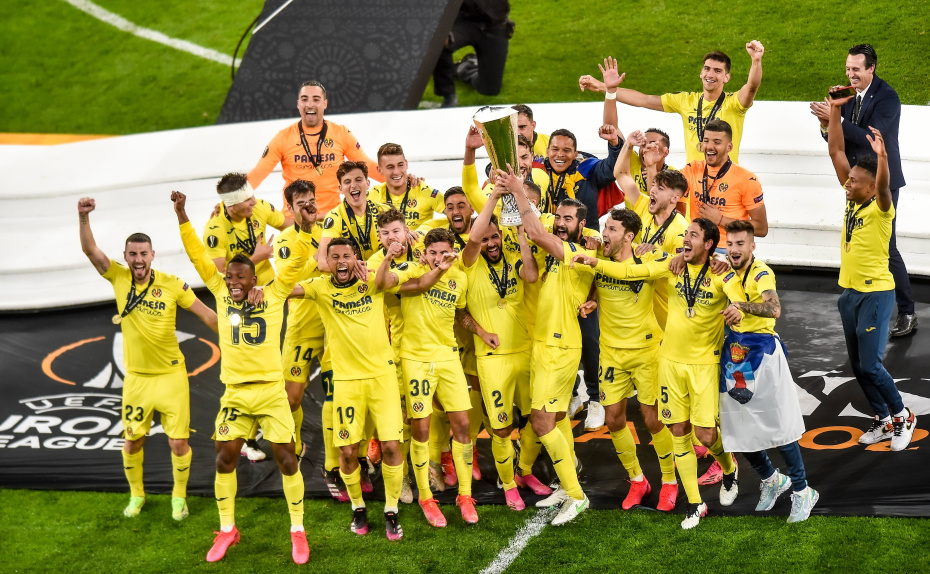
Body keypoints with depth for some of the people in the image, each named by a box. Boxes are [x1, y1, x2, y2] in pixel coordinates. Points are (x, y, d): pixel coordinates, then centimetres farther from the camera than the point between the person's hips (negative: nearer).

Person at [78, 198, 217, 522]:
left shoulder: (172, 285, -10)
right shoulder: (119, 278, -5)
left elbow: (205, 313, -2)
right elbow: (90, 249, -15)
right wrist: (84, 217, -30)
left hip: (171, 374, -2)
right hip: (136, 377, 2)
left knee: (179, 441, -1)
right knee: (132, 441, 10)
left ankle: (179, 496, 21)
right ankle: (136, 495, 32)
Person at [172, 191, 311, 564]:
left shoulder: (274, 295, -1)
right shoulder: (221, 293, 3)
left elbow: (296, 263, -7)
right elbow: (198, 255, 2)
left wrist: (306, 229, -21)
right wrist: (181, 215, -4)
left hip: (271, 391, -2)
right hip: (234, 393, 2)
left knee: (286, 459, -1)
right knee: (225, 459, 3)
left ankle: (298, 531, 11)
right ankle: (227, 530, 19)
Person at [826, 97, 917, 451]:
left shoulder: (880, 209, -16)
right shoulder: (851, 200, 1)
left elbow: (883, 186, -40)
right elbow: (836, 152, 1)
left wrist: (882, 156, -55)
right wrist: (835, 110, -6)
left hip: (875, 294, -8)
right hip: (849, 292, 8)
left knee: (870, 365, -7)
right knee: (858, 366, 12)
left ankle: (902, 415, 13)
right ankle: (884, 421, 24)